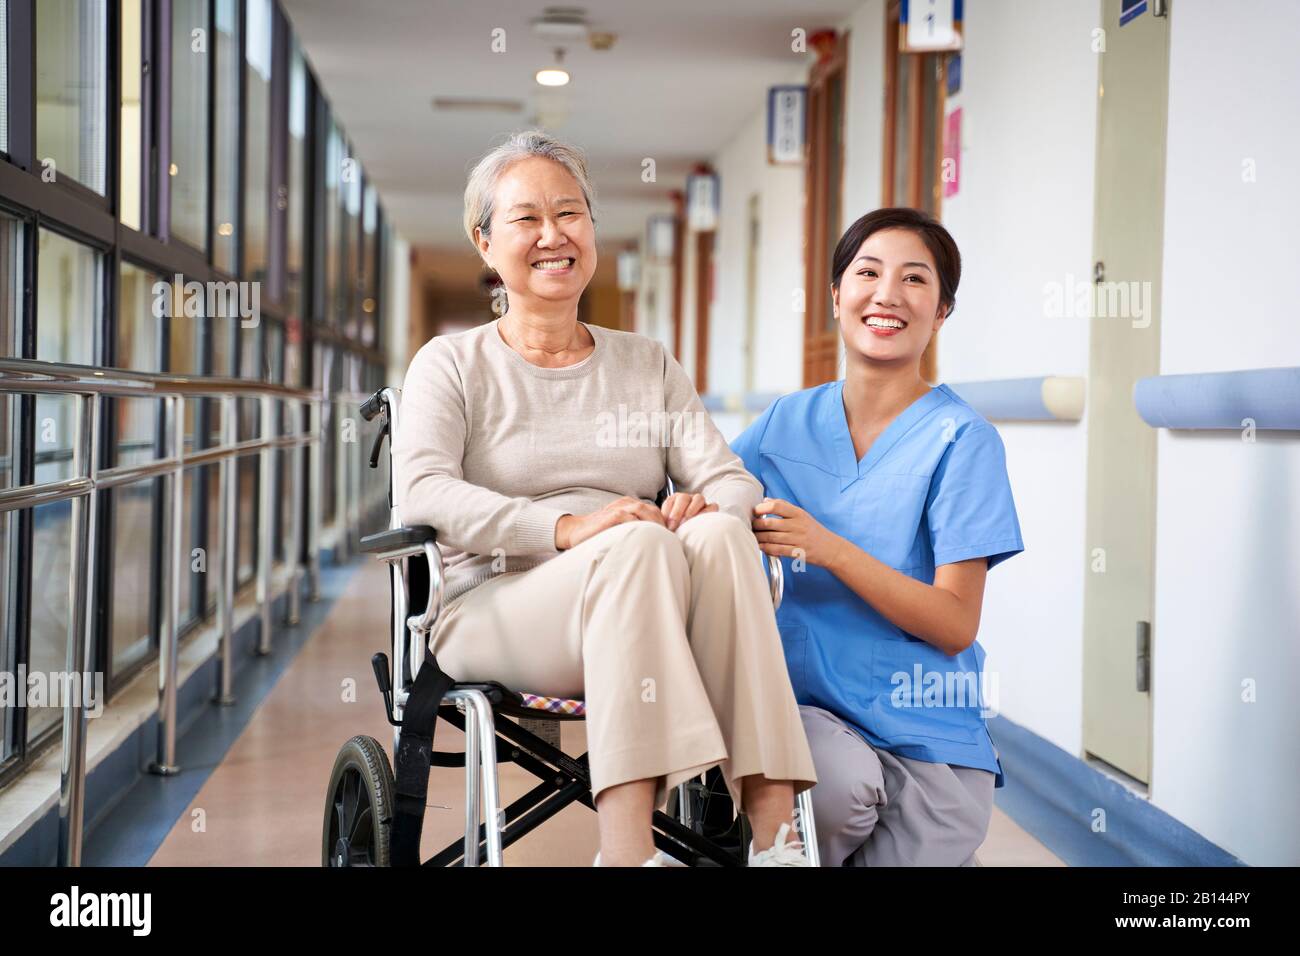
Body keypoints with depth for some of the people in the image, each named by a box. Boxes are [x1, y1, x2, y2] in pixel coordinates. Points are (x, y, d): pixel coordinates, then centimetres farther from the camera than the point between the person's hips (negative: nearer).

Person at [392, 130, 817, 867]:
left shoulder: (649, 364, 20)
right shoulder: (452, 365, 9)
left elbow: (733, 480, 8)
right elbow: (422, 494, -10)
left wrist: (710, 506, -19)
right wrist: (568, 526, -25)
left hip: (640, 630, 3)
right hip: (496, 617, -3)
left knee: (717, 534, -29)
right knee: (638, 544, -33)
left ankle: (775, 831, -36)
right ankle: (628, 849, -43)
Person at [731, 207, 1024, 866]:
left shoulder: (962, 439, -4)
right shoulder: (787, 422, 8)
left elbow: (955, 625, -9)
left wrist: (828, 548, -21)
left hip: (925, 733, -1)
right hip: (802, 698, 1)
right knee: (844, 785, -31)